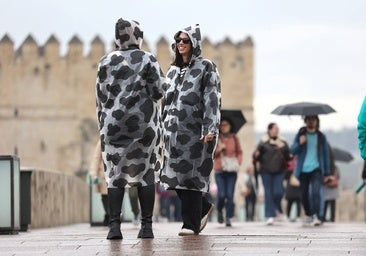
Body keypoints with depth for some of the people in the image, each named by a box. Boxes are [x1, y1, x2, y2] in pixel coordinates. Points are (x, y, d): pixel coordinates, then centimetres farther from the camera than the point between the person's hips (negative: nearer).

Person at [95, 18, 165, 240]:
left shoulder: (106, 62, 5)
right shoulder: (148, 60, -2)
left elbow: (101, 97, 6)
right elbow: (158, 92, -6)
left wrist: (103, 126, 14)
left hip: (113, 124, 2)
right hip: (144, 124, -1)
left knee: (115, 172, 4)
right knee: (146, 171, 5)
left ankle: (115, 225, -6)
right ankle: (147, 225, 3)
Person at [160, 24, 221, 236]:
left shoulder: (206, 67, -2)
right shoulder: (173, 70, 17)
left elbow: (212, 99, -10)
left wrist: (210, 130, -19)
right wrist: (164, 127, 14)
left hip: (195, 129, -6)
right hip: (174, 130, 6)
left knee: (191, 174, -6)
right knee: (175, 174, 3)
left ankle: (191, 223, -1)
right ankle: (204, 207, 24)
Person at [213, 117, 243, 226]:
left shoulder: (234, 138, 10)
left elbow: (239, 152, 13)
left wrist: (238, 162, -3)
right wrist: (219, 149, -11)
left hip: (232, 170, 1)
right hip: (220, 170, -1)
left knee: (230, 195, -5)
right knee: (221, 194, -9)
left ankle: (229, 218, 0)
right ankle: (219, 211, 20)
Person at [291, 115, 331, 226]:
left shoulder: (321, 137, 7)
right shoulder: (300, 135, 8)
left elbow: (326, 154, 11)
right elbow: (292, 151, 4)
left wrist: (326, 172, 8)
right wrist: (299, 144, -17)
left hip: (316, 169, -2)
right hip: (303, 170, 2)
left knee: (316, 192, -19)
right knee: (304, 194, 6)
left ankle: (317, 216, -26)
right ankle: (308, 216, 24)